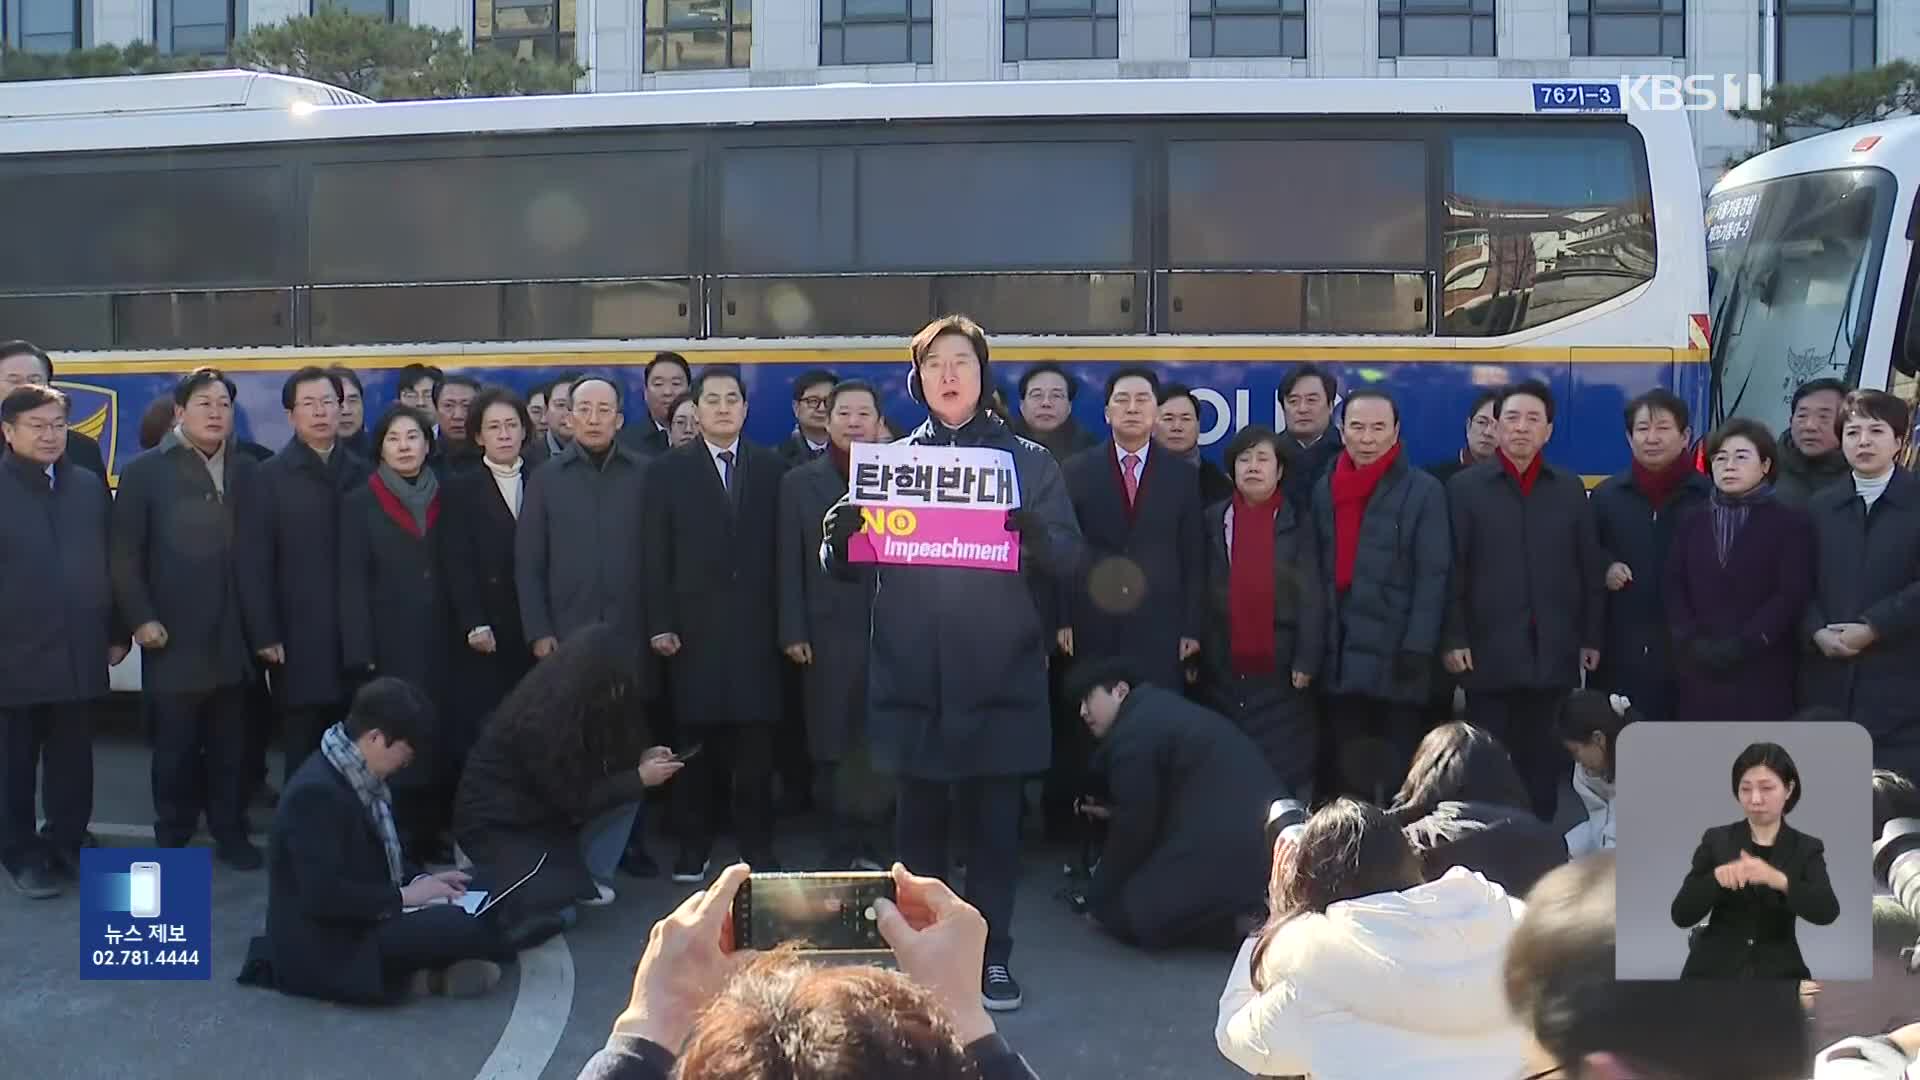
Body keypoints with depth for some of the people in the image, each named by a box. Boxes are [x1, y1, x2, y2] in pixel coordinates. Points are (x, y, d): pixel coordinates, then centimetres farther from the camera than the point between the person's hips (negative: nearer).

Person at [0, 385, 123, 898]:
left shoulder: (89, 486, 8)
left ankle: (68, 845, 24)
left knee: (72, 762, 11)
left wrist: (117, 633, 11)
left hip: (78, 654, 3)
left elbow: (111, 564, 12)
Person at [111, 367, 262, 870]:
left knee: (230, 743, 8)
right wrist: (140, 618, -9)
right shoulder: (145, 471, 2)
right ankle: (172, 839, 17)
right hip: (173, 636, -2)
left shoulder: (246, 471, 7)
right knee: (175, 744, 6)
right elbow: (124, 553, -2)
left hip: (232, 634, 2)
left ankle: (231, 832, 19)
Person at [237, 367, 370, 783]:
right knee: (303, 755, 3)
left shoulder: (362, 475, 9)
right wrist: (264, 636, -7)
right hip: (298, 641, -2)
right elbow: (253, 564, -1)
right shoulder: (269, 478, 2)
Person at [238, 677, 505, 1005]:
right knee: (468, 926, -25)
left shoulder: (360, 776, 5)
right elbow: (323, 895, -29)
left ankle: (416, 968, -9)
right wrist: (403, 896, -19)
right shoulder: (317, 791, -24)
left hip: (361, 917, 10)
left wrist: (420, 880, 1)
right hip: (325, 948, -10)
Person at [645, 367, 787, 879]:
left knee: (756, 742, 3)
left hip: (756, 627, 1)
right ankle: (693, 847, 14)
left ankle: (757, 846, 13)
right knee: (694, 741, 3)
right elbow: (656, 555, 3)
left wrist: (787, 621, 0)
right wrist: (660, 624, -4)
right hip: (694, 627, 0)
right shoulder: (669, 470, 7)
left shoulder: (772, 468, 9)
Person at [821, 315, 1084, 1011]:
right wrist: (841, 534, -17)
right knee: (920, 818, 7)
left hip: (998, 673, -1)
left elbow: (1070, 555, 0)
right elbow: (840, 565, 6)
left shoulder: (1029, 461, 6)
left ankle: (991, 955, 16)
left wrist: (1034, 533, -22)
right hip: (913, 672, 1)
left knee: (994, 819, 4)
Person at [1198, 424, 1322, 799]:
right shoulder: (1212, 520, 7)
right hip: (1223, 669, 2)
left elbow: (1312, 597, -2)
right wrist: (1195, 653, 1)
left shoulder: (1298, 523, 2)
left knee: (1287, 769, 1)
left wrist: (1306, 662, -8)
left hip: (1281, 668, -1)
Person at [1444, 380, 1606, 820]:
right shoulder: (1464, 487, 2)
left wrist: (1592, 637, 6)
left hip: (1554, 651, 2)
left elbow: (1590, 568, 10)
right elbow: (1451, 570, -1)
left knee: (1545, 765, 7)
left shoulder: (1570, 488, 10)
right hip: (1489, 651, -2)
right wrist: (1453, 638, -7)